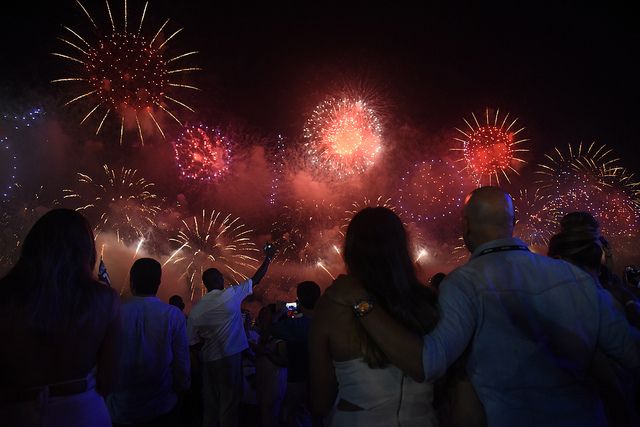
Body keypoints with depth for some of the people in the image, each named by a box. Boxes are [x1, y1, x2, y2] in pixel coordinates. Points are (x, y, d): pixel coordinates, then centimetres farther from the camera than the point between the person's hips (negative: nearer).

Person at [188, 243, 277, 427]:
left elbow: (193, 341, 5)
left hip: (208, 360, 4)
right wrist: (268, 258, 15)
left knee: (210, 405, 14)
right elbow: (256, 279, 2)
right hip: (230, 358, -4)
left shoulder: (195, 310, 0)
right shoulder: (230, 294, -10)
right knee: (229, 405, 3)